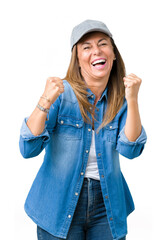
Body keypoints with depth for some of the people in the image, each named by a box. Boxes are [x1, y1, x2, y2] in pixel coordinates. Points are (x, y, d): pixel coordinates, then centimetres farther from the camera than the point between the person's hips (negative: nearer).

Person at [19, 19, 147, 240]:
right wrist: (45, 102, -28)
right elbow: (28, 149, -16)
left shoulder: (120, 99, 0)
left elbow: (130, 150, -12)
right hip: (60, 204, -2)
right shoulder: (61, 93, -9)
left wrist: (132, 100, -21)